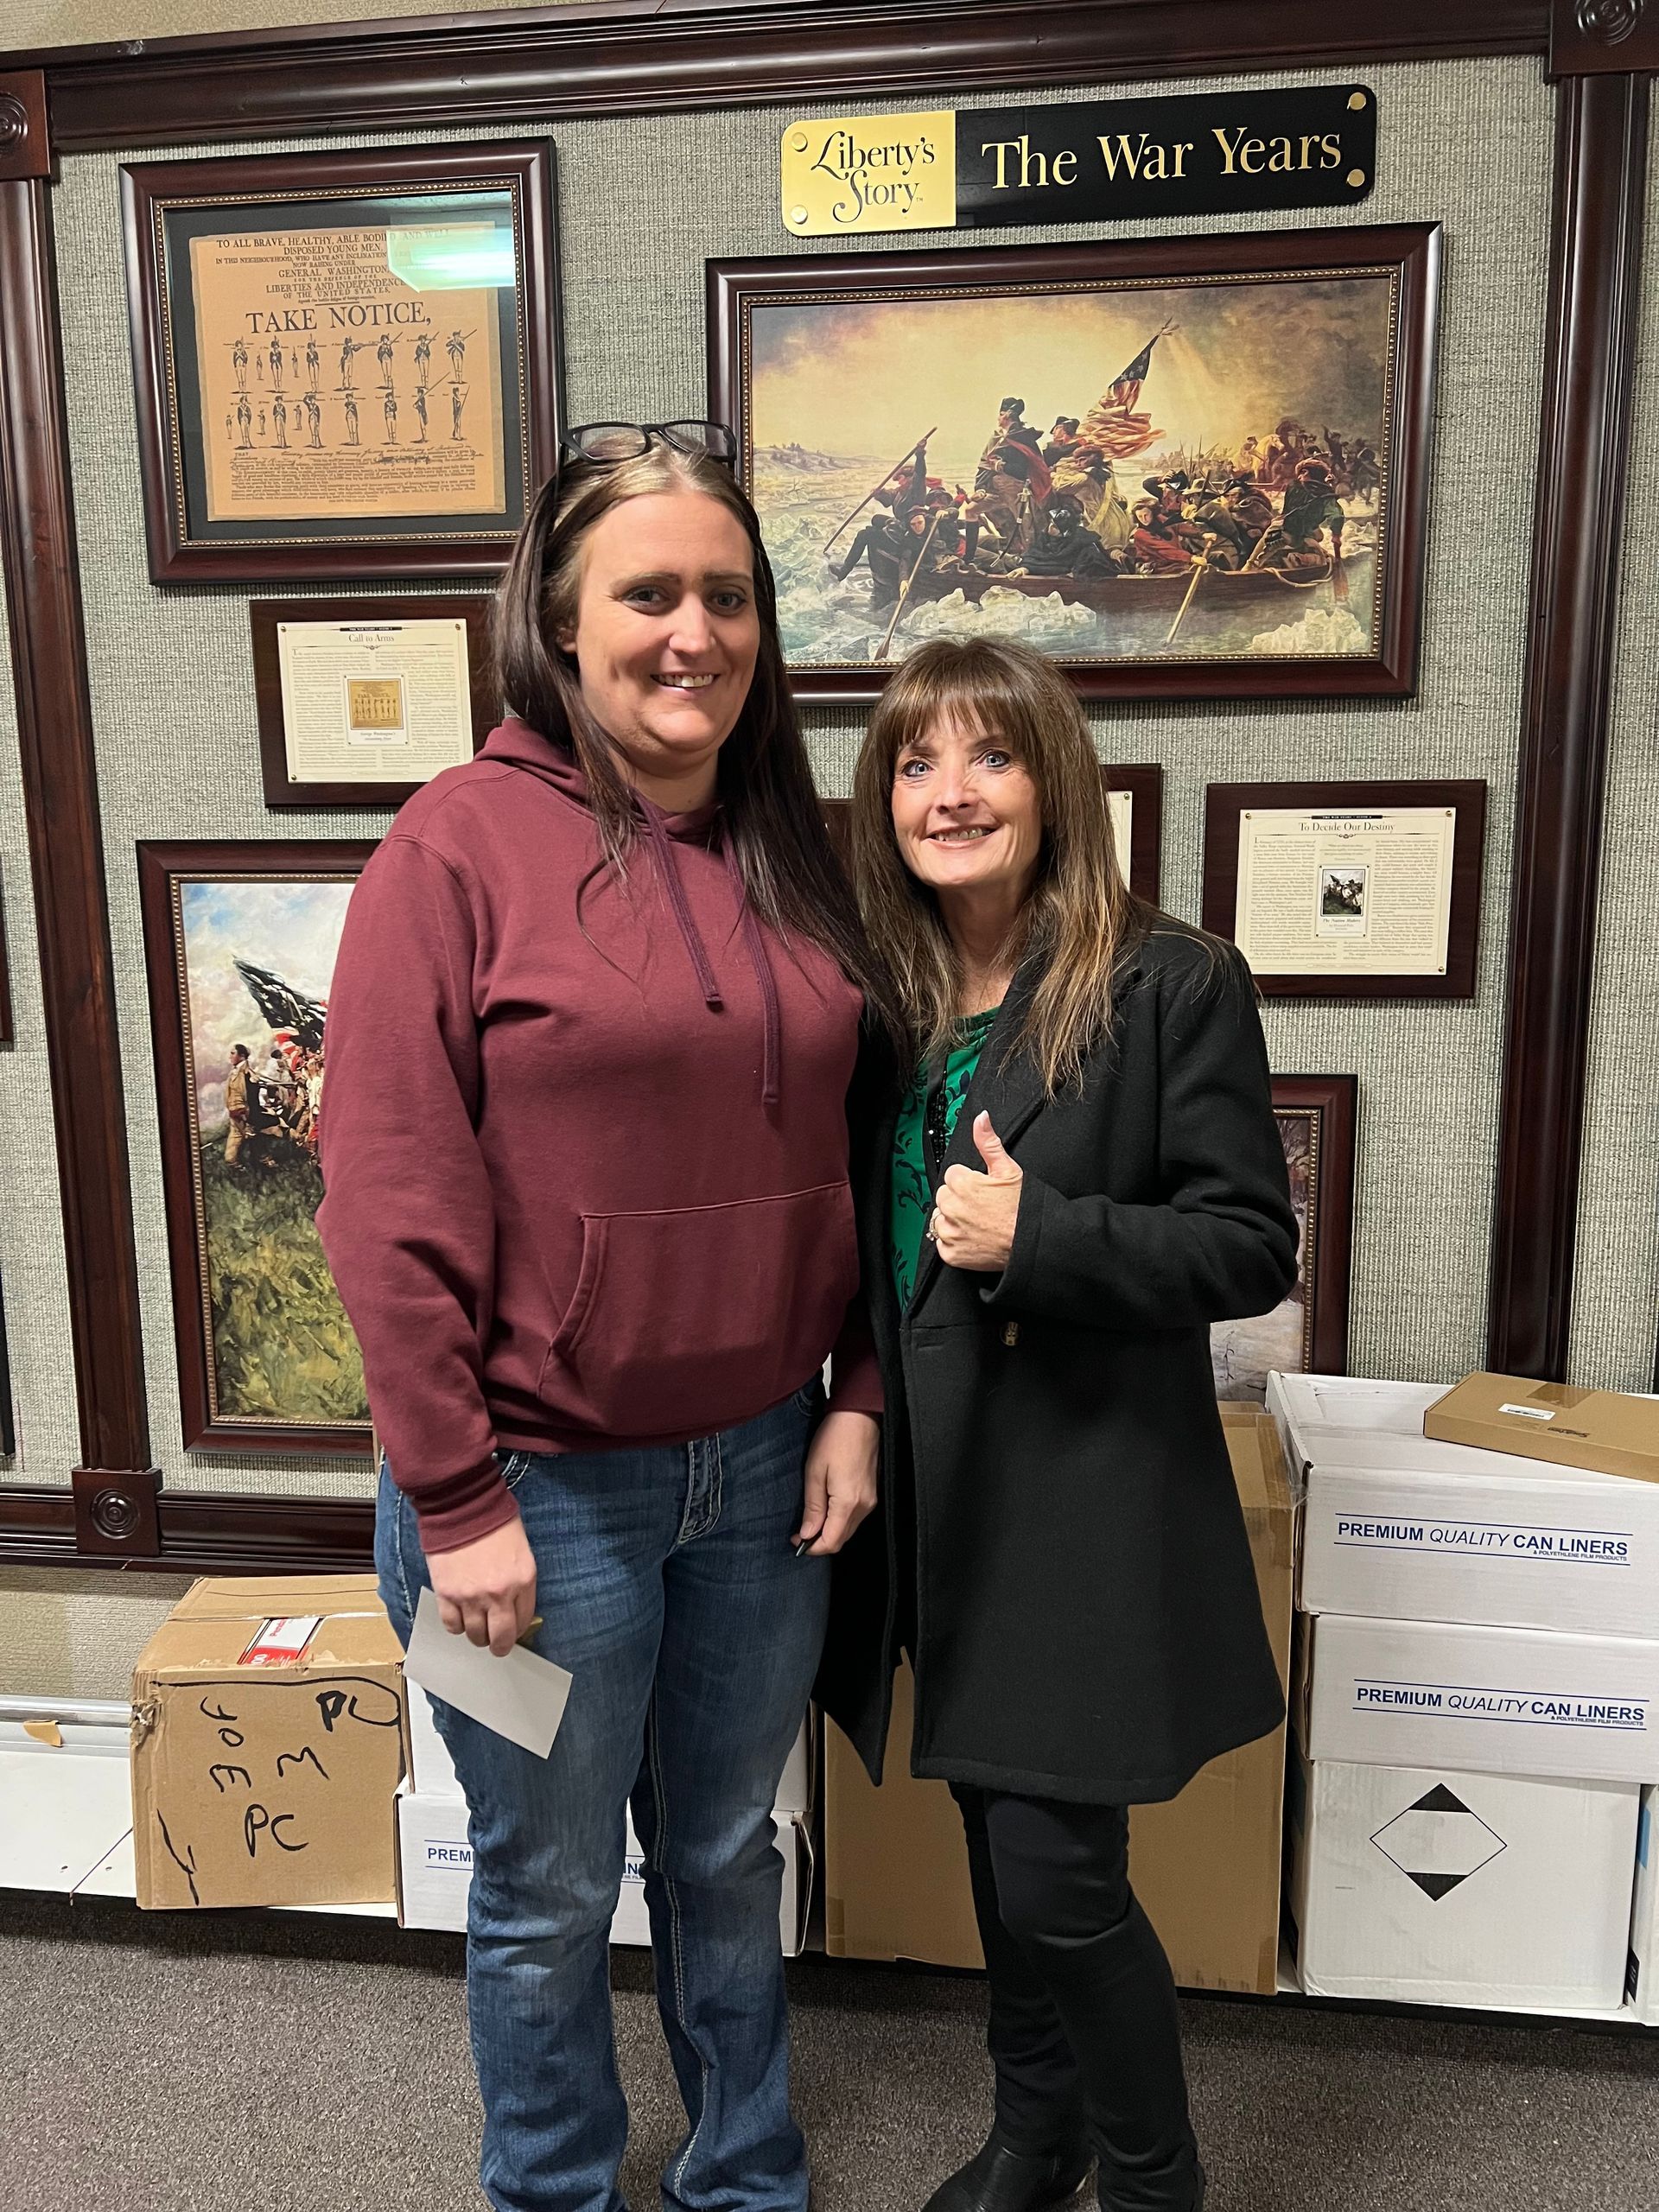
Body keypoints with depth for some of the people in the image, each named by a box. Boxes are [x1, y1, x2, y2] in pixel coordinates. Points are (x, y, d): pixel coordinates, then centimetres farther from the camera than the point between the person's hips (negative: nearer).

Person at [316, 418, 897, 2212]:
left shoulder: (789, 853, 4)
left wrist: (854, 1397, 3)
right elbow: (390, 1204, -15)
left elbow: (843, 1155, 9)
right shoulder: (463, 841, -13)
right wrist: (457, 1501, -15)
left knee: (727, 1856, 23)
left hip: (762, 1464, 5)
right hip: (544, 1485, -4)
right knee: (551, 1893, 16)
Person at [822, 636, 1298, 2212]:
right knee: (995, 1829, 20)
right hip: (935, 1487, 6)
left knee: (1055, 1870, 0)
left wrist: (1036, 1237, -22)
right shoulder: (876, 997, 4)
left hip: (1091, 1495, -5)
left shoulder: (1173, 985, -11)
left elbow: (1255, 1246, -12)